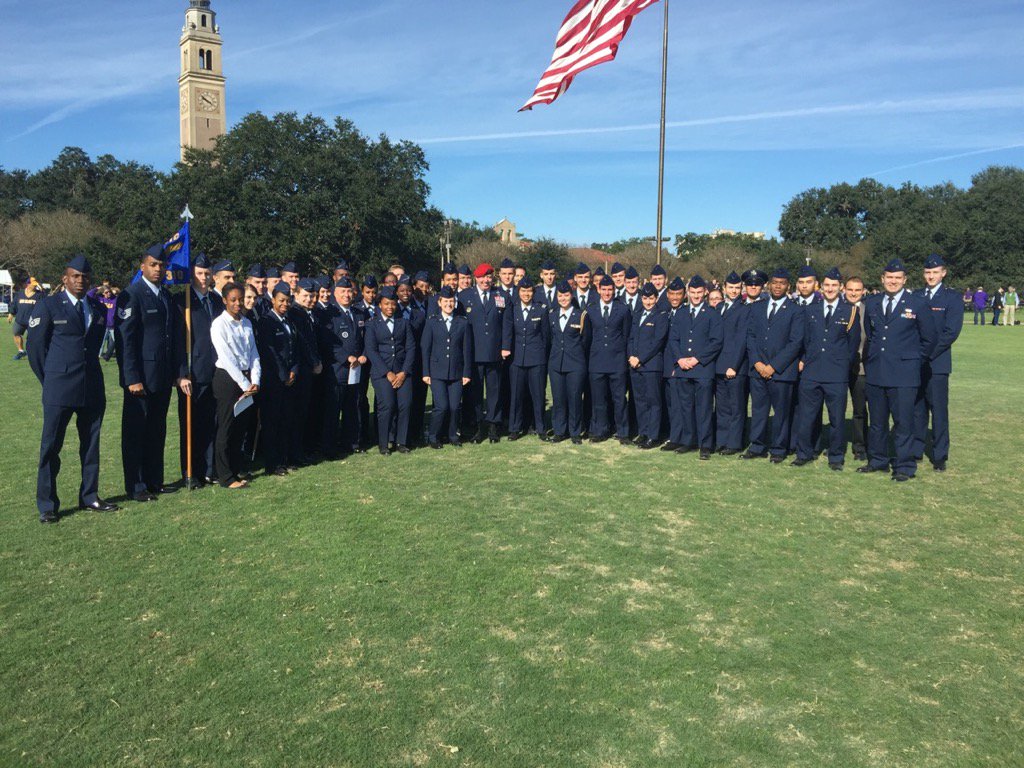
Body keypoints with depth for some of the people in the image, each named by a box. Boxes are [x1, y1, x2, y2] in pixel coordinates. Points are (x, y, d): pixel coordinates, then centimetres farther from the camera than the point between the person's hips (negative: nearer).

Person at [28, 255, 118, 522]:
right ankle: (47, 505, 9)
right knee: (51, 446, 0)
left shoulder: (97, 309, 11)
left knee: (91, 445, 11)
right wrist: (49, 379, 3)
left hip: (92, 387, 5)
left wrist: (89, 368, 16)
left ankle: (89, 497, 22)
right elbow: (35, 346, 0)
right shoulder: (47, 305, -3)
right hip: (59, 389, -5)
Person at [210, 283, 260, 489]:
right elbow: (227, 358, -14)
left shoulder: (246, 323, 10)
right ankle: (225, 476, 7)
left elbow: (254, 354, 9)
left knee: (242, 426, 13)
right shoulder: (219, 324, -9)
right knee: (226, 428, 0)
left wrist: (255, 381, -4)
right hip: (227, 379, -6)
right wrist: (244, 384, -14)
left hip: (247, 380, 6)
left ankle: (238, 468, 26)